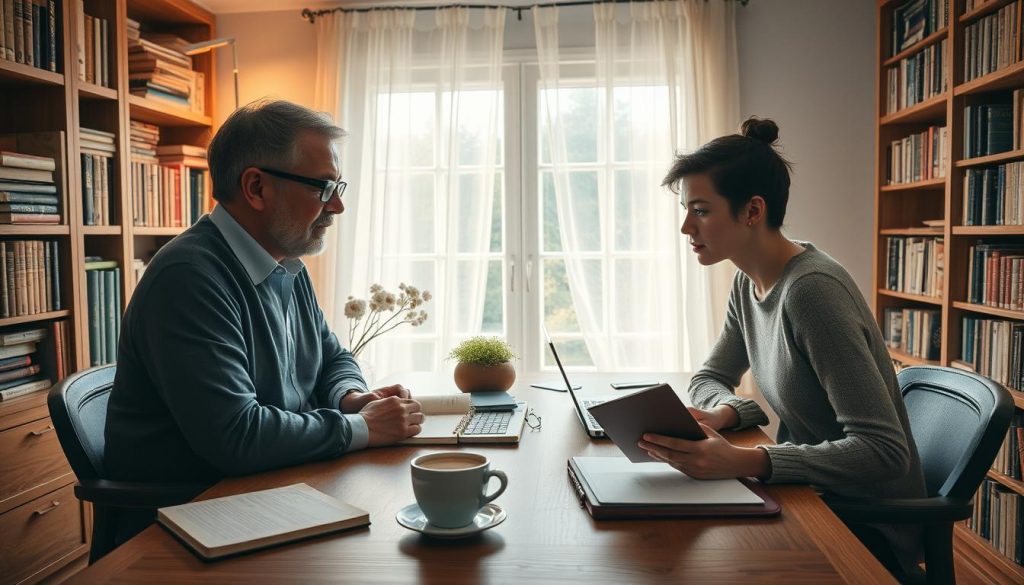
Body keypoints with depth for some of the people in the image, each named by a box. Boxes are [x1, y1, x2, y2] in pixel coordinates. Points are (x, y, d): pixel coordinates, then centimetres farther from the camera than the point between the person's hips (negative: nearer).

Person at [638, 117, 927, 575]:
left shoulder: (812, 289, -25)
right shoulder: (748, 282, -1)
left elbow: (884, 449, -28)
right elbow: (711, 377, 11)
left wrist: (742, 462, -36)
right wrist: (723, 414, -12)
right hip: (813, 497, 7)